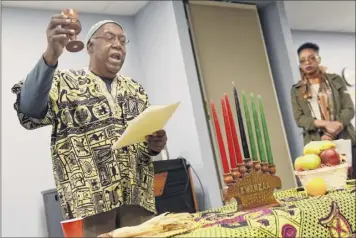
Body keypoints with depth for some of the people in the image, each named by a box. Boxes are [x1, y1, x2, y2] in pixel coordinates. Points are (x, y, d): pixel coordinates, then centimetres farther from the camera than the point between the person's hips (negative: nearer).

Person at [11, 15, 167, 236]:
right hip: (88, 200, -4)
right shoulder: (65, 82, 3)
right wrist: (51, 56, -29)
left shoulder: (136, 90, 17)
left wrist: (154, 145, -2)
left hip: (138, 197, 4)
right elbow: (29, 110, -16)